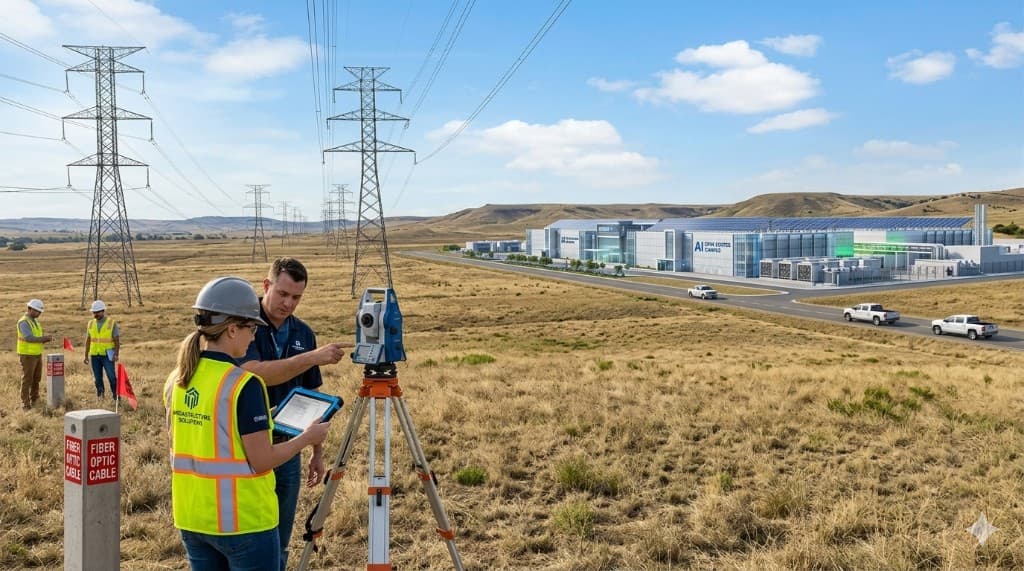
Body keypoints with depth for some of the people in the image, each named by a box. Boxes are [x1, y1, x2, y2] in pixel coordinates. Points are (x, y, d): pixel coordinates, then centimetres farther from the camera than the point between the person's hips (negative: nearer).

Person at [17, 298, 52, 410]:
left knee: (36, 378, 14)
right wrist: (43, 338, -24)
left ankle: (34, 400, 25)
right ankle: (25, 403, 1)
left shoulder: (35, 321, 12)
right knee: (27, 379, -4)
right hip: (27, 355, -9)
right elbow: (29, 338, -30)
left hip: (37, 354, 9)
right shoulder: (23, 322, -18)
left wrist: (45, 339, -2)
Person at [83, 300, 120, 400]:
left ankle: (116, 396, -1)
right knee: (97, 378, 6)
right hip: (95, 355, 4)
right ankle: (100, 398, 13)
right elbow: (88, 340, 13)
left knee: (111, 376, -11)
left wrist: (116, 354, -13)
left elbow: (117, 340, -4)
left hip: (107, 355, -4)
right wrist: (86, 355, 9)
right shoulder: (91, 323, 8)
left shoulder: (112, 323, -3)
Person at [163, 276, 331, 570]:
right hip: (242, 521, -7)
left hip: (192, 518, 7)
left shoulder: (176, 381, 3)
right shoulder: (244, 386, -19)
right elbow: (261, 460, -17)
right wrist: (307, 437, -3)